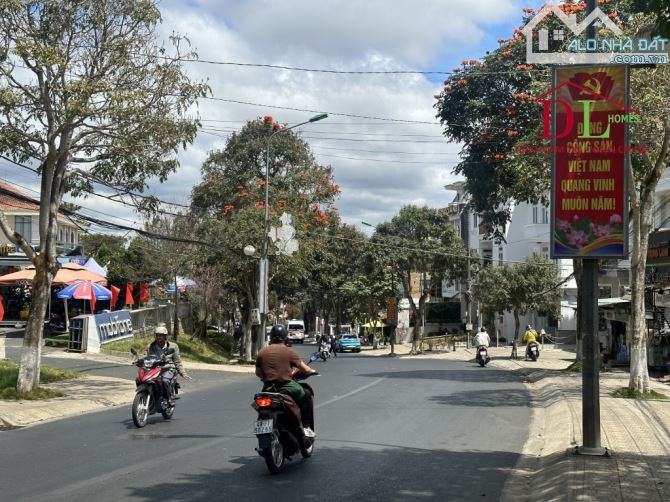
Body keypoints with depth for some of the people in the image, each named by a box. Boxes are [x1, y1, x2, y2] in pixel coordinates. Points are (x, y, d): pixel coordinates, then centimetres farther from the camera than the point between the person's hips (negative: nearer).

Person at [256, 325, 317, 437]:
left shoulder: (261, 352, 5)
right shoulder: (289, 352, -5)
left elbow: (258, 373, 10)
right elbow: (305, 369, -3)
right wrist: (312, 371, 19)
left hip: (268, 389, 3)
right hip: (286, 387, -3)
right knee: (306, 397, 18)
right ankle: (306, 427, 12)